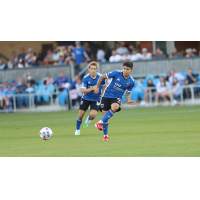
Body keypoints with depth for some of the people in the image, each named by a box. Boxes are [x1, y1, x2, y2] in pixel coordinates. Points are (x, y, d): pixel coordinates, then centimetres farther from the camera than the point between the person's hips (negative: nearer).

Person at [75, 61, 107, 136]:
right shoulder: (85, 78, -16)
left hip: (96, 99, 0)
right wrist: (92, 88, -34)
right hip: (86, 98, 1)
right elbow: (83, 90, -21)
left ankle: (89, 119, 20)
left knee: (93, 115, -20)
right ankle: (77, 130, 27)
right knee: (80, 115, 1)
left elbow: (104, 86, 7)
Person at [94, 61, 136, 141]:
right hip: (107, 95, 0)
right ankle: (105, 135, 16)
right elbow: (102, 77, -2)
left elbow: (127, 93, 9)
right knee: (104, 114, -4)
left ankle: (100, 122, -31)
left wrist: (128, 100, -11)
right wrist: (97, 87, -5)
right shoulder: (117, 73, -13)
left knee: (115, 107, -35)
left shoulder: (131, 82, -6)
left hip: (117, 98, 0)